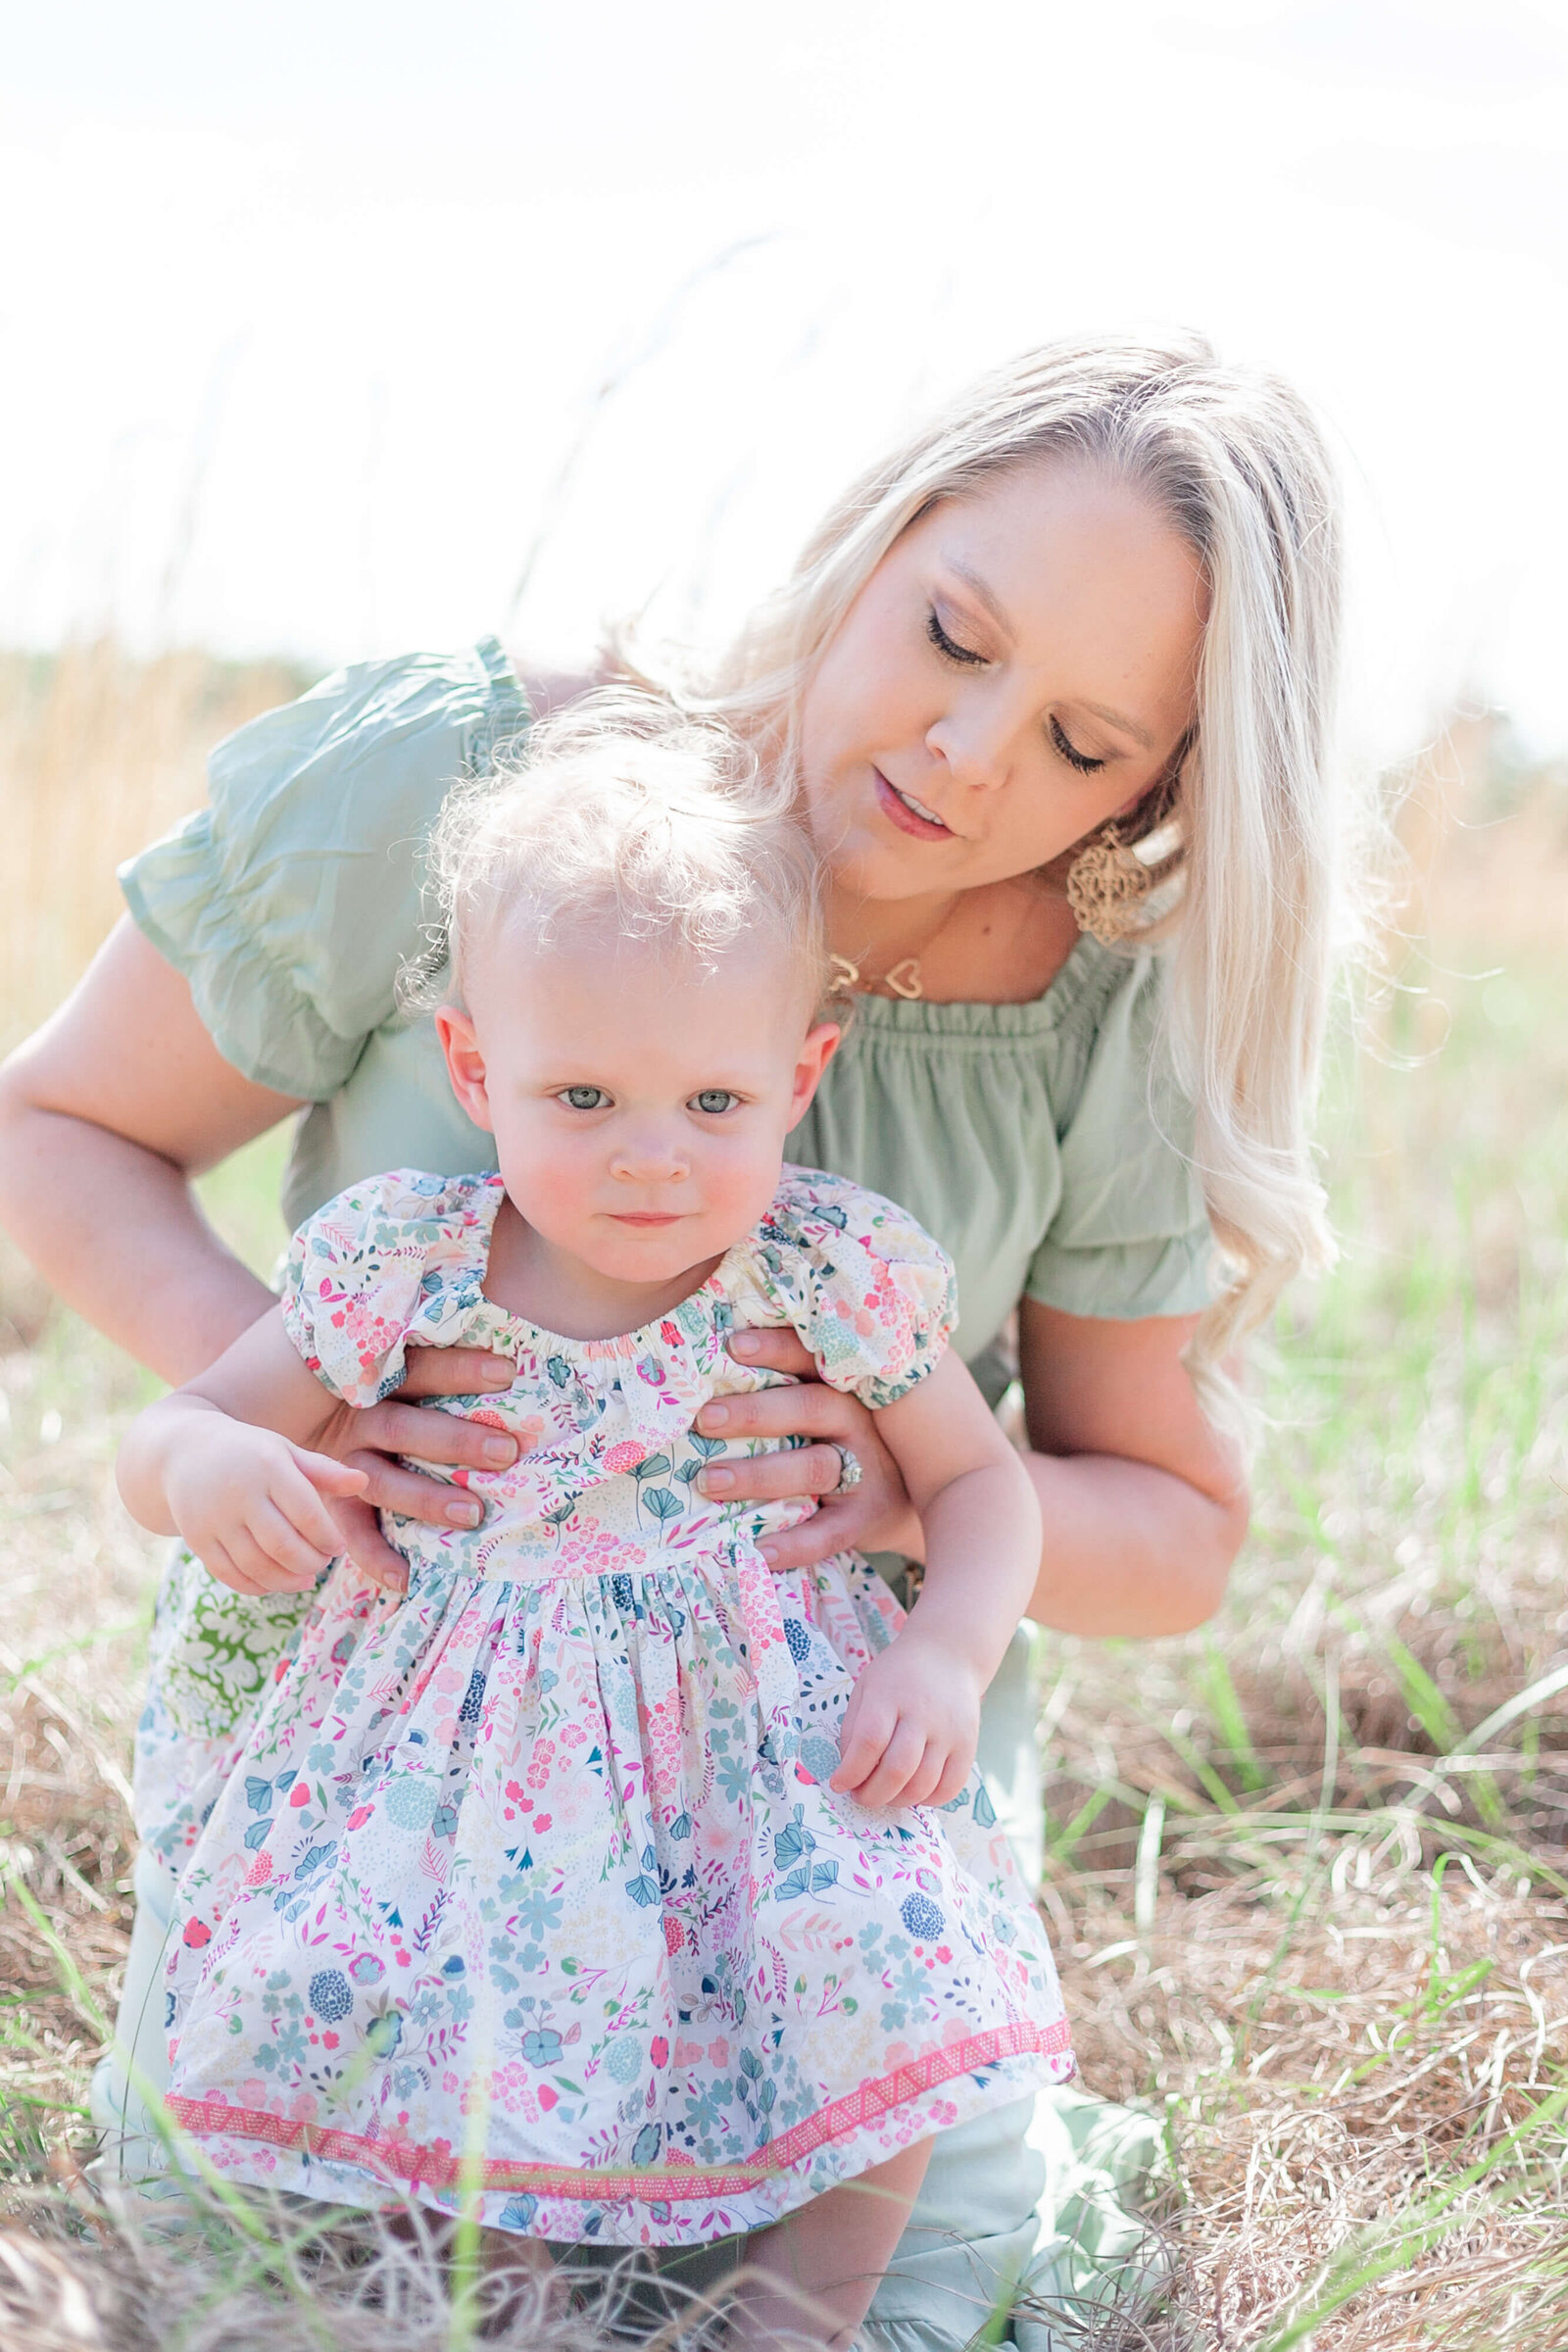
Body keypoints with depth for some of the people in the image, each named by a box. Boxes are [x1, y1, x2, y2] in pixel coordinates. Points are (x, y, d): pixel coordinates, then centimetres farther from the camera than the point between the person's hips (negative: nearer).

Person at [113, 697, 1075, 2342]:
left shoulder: (834, 1273, -7)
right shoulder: (399, 1268, -7)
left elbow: (977, 1478, 6)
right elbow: (166, 1439, 0)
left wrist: (947, 1653, -13)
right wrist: (208, 1468, -25)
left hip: (765, 1736, 0)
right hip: (461, 1751, 1)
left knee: (881, 1977, -21)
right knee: (341, 1987, -19)